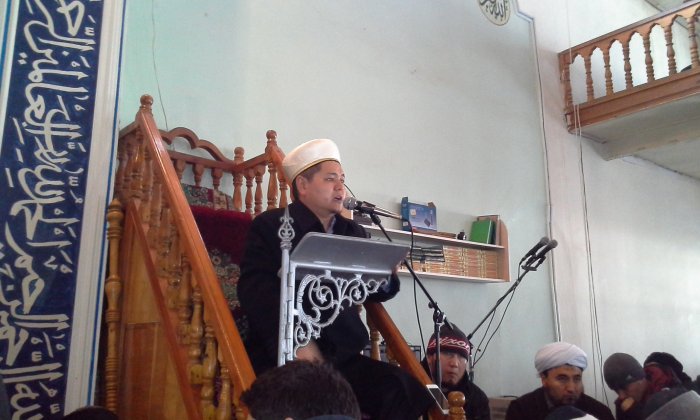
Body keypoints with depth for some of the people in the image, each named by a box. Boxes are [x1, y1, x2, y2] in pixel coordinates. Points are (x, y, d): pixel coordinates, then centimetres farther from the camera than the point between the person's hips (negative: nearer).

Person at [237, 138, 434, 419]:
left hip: (341, 354, 5)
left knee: (403, 390, -19)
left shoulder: (354, 233, 20)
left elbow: (380, 291, 20)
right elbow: (255, 289, -8)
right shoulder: (270, 225, 4)